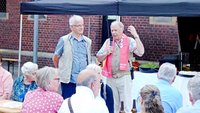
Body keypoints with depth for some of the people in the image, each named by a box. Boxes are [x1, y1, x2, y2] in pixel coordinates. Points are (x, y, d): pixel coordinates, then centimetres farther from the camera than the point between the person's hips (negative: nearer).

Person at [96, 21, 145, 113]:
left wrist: (136, 36, -19)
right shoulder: (108, 41, 8)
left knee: (127, 106, -3)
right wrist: (106, 53, -9)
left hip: (124, 77, -4)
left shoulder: (129, 41, -3)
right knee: (113, 106, 14)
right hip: (110, 78, 4)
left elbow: (141, 52, -18)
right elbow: (99, 58, 11)